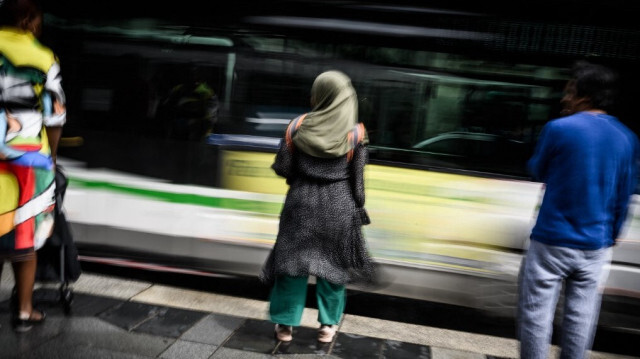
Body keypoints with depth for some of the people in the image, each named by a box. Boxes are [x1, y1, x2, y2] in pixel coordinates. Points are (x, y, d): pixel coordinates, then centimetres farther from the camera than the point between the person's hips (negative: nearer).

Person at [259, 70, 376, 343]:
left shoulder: (298, 126, -3)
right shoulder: (355, 132, -4)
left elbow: (282, 167, -2)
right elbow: (357, 179, -3)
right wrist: (358, 209, 8)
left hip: (302, 200, 1)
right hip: (339, 204, 0)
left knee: (293, 258, 11)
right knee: (334, 262, 12)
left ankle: (286, 323, 19)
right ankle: (328, 324, 22)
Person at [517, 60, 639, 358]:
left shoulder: (559, 129, -12)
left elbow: (537, 171, 4)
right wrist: (610, 238, 20)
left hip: (552, 241, -5)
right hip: (596, 245, 5)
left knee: (536, 313, 7)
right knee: (580, 315, 14)